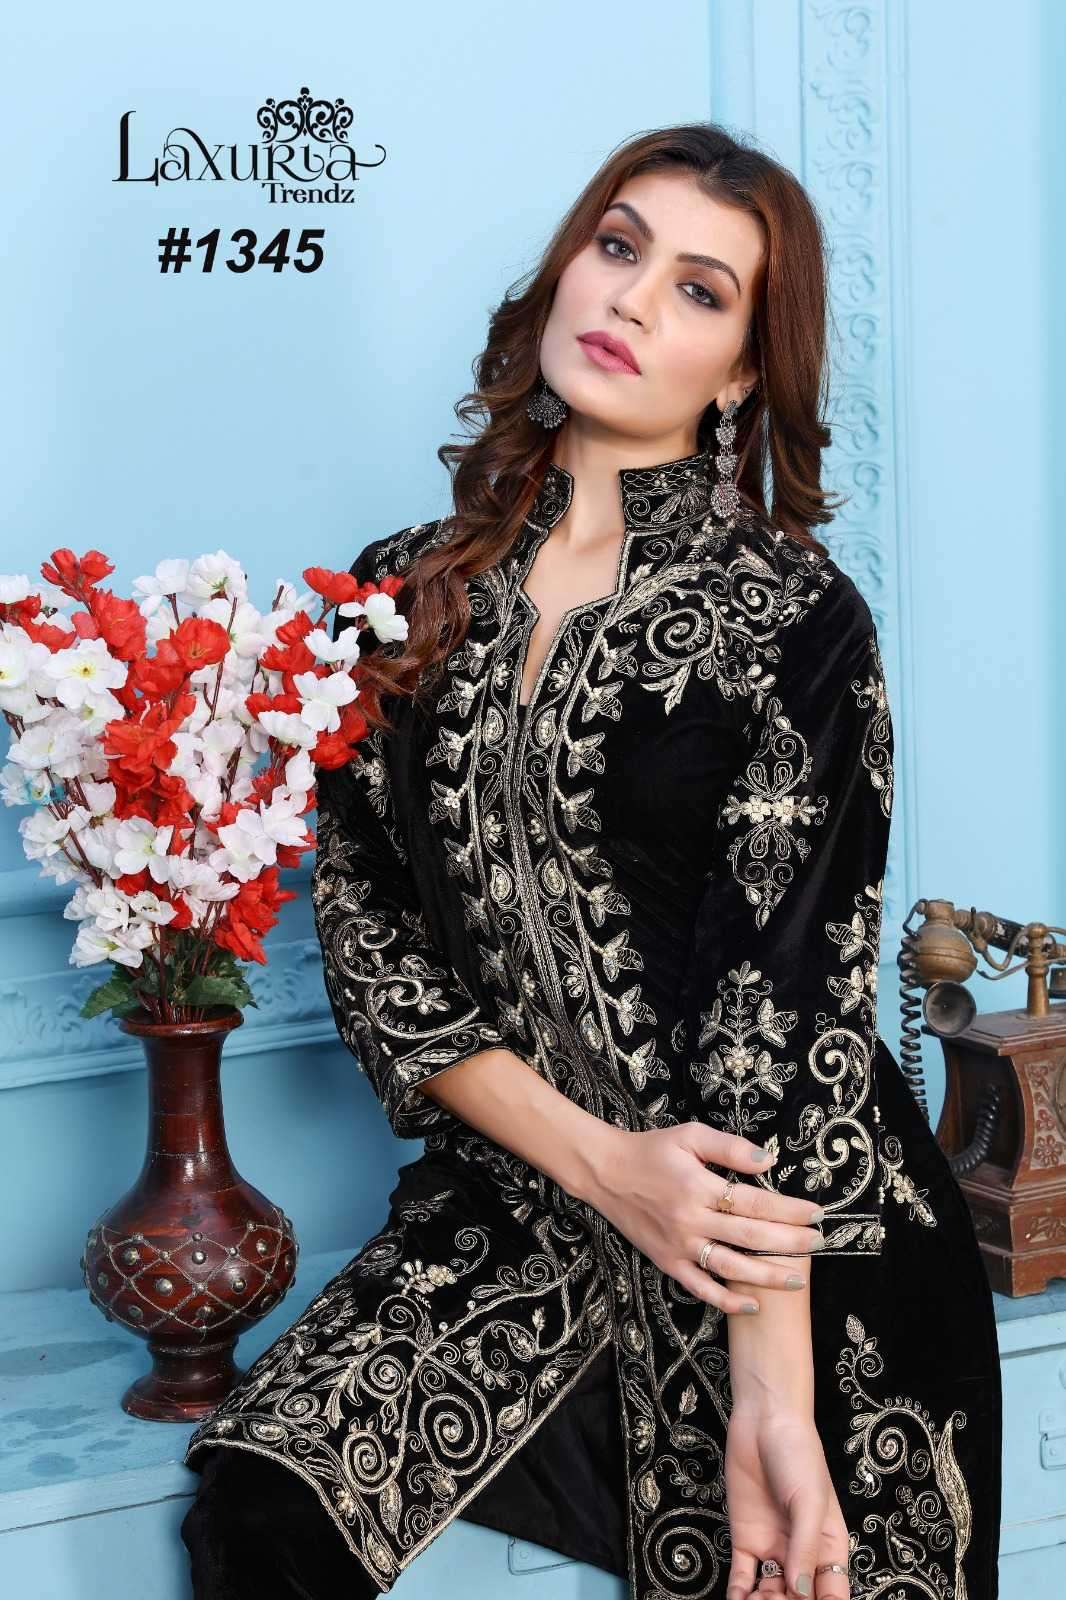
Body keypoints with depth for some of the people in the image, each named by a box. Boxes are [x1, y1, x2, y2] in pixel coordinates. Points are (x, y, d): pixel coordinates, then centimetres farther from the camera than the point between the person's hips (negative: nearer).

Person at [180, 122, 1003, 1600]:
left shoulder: (794, 621, -8)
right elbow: (365, 929, 1)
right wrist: (599, 1161, -14)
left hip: (801, 1241, -2)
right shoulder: (408, 596, 4)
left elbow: (785, 1008, -14)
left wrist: (772, 1399, -21)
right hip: (518, 1193, 3)